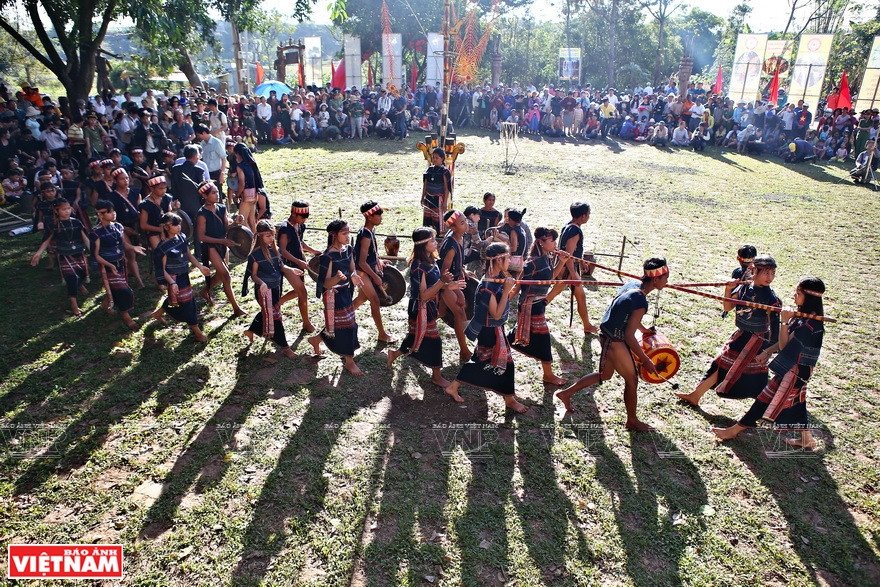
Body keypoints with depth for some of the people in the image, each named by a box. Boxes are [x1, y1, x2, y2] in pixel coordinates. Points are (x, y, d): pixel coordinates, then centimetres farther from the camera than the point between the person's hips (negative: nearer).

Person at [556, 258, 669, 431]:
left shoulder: (633, 285, 0)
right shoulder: (640, 302, -27)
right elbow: (629, 336, -24)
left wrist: (644, 329, 27)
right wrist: (645, 360, -15)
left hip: (607, 336, 9)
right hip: (615, 342, -9)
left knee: (605, 375, 25)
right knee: (632, 379, 11)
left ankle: (566, 393, 32)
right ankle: (632, 421, 30)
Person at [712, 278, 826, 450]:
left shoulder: (810, 323, -25)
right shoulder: (804, 316, 4)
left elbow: (784, 345, -22)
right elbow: (788, 341, 13)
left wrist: (785, 323, -28)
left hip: (794, 370, -9)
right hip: (795, 367, 9)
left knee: (766, 398, -1)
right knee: (795, 402, 19)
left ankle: (735, 430, 6)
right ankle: (806, 438, 32)